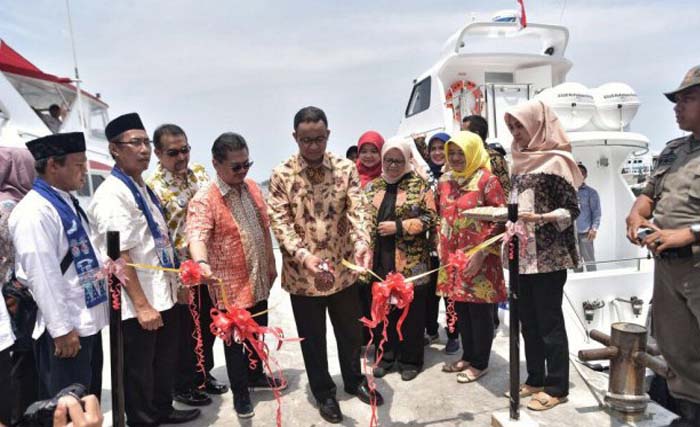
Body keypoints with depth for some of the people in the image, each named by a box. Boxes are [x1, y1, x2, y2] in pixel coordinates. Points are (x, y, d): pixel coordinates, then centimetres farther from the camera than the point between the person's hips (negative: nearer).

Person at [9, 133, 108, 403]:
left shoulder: (67, 203, 9)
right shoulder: (35, 211, -19)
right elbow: (42, 275, -22)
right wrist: (61, 329, -20)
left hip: (88, 320, 9)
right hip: (66, 327, -9)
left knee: (89, 400, 22)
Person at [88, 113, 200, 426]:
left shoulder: (144, 188, 10)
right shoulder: (112, 194, -18)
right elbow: (120, 256, -22)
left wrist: (173, 280, 18)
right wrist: (142, 305, -22)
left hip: (163, 293, 9)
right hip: (137, 304, -9)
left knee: (166, 361, 23)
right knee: (139, 371, 10)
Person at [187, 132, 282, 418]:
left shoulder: (252, 187, 2)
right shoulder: (204, 200, -19)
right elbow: (197, 235, -35)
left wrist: (271, 264, 14)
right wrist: (202, 262, -55)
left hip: (258, 280, 6)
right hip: (230, 285, -6)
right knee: (235, 339, 11)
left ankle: (256, 375, 45)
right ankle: (239, 391, 30)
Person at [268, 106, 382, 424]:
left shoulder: (346, 169, -3)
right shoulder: (281, 175, -8)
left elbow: (357, 211, -10)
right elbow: (279, 222, -12)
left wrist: (361, 244, -30)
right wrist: (303, 255, -28)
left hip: (343, 268, 2)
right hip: (302, 273, -2)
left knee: (351, 331, 20)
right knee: (312, 338, 14)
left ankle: (354, 380, 45)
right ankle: (324, 392, 37)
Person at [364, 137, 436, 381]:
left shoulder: (419, 185, -1)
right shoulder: (372, 187, 12)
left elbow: (430, 218, -7)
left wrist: (398, 226, -14)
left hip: (410, 262, -4)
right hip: (380, 260, 4)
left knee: (411, 311, 6)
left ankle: (410, 360, 22)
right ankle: (386, 355, 28)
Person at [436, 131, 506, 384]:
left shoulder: (487, 180, -10)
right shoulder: (445, 181, 10)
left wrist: (481, 253, -17)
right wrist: (441, 246, 12)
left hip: (478, 258, -6)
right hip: (452, 257, 6)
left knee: (479, 310, 5)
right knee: (461, 309, 15)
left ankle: (480, 363, 20)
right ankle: (468, 356, 32)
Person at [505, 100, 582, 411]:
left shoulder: (555, 160, -9)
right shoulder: (521, 161, 12)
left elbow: (572, 210, -12)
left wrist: (540, 218, -27)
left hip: (548, 255, -7)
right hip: (523, 254, 7)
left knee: (549, 321, 2)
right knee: (528, 320, 13)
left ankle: (556, 387, 15)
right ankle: (535, 379, 26)